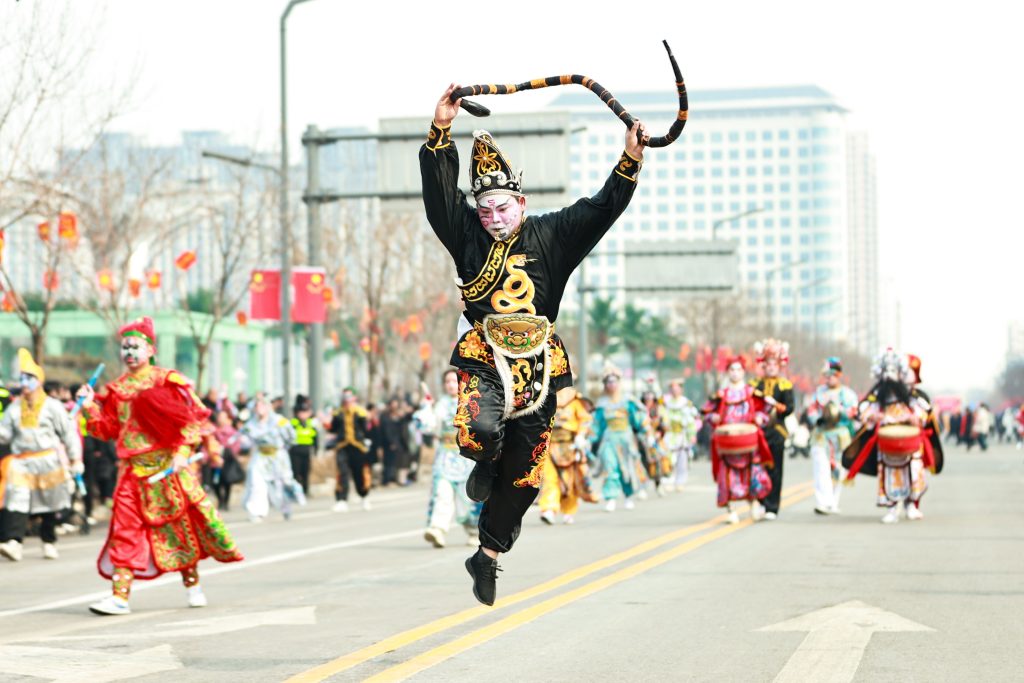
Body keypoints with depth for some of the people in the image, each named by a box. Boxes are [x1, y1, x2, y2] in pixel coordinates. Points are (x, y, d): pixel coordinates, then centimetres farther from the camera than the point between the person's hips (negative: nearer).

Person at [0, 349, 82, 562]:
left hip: (47, 462, -2)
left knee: (49, 505, 8)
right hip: (21, 462, 2)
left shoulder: (52, 406, -1)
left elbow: (69, 433, 1)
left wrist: (75, 460, -1)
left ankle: (49, 542, 22)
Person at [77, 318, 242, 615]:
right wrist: (91, 407, -2)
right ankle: (120, 595, -7)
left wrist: (183, 450, -18)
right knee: (125, 528, -5)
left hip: (168, 466, -4)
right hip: (133, 470, 4)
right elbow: (108, 429, 12)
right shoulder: (116, 390, 12)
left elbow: (193, 418, -7)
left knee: (181, 524, 3)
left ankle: (192, 584, 20)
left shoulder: (167, 380, -3)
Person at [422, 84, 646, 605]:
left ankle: (488, 555, 21)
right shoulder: (468, 234, 5)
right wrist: (440, 131, -16)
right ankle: (487, 465, 8)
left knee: (523, 471, 5)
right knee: (479, 431, -31)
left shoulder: (551, 237, 6)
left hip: (537, 361, 2)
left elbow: (603, 208, 1)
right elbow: (439, 193, -6)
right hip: (484, 356, -1)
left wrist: (631, 159, -12)